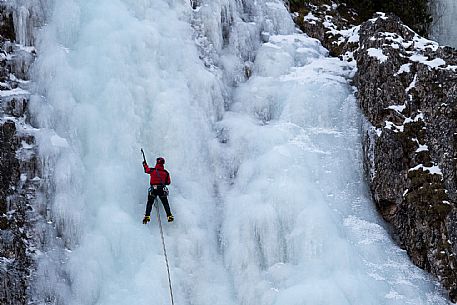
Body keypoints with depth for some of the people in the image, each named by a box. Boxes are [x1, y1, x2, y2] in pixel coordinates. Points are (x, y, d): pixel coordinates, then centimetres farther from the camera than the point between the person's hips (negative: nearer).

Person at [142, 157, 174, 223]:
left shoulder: (152, 170, -4)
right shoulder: (166, 172, 0)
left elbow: (146, 169, 18)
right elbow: (168, 182, 8)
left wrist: (144, 164, 38)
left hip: (153, 189, -1)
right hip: (162, 190, 1)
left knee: (150, 203, 7)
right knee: (165, 203, 12)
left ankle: (147, 216, -5)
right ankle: (169, 216, 5)